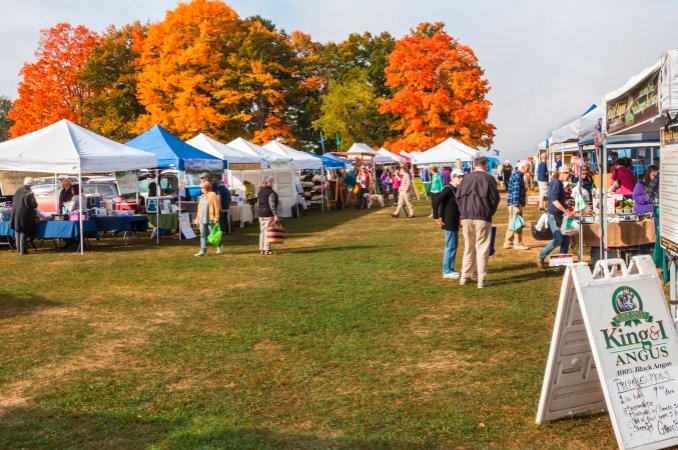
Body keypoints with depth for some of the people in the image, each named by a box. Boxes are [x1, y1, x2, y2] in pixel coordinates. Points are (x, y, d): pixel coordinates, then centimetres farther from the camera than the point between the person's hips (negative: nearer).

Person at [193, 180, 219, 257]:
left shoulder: (212, 195, -8)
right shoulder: (202, 196, 16)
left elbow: (216, 207, -11)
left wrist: (216, 218, -16)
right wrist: (197, 218, 17)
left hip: (210, 219, -7)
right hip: (202, 219, 7)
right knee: (203, 235, 3)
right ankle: (203, 251, 3)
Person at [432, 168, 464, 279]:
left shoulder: (457, 190, 11)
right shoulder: (448, 189, -16)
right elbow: (435, 202, -23)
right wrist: (437, 218, -21)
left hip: (455, 223, 9)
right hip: (448, 224, -9)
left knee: (453, 246, 15)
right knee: (450, 247, -4)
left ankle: (450, 269, 24)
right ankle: (447, 271, 3)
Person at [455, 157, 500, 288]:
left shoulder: (466, 178, 6)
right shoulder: (488, 178, -4)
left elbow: (458, 197, 5)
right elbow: (495, 198, -5)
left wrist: (463, 212, 14)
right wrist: (490, 213, 11)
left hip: (466, 217, 4)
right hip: (482, 217, -4)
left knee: (468, 247, 15)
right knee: (482, 248, 1)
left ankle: (465, 277, 18)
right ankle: (482, 280, 0)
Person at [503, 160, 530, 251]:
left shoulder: (517, 175, 16)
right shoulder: (517, 176, -17)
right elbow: (515, 191, -23)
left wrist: (519, 204, 25)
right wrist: (517, 205, -26)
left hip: (513, 203, 10)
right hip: (514, 203, -10)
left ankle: (508, 243, 19)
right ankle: (517, 244, 1)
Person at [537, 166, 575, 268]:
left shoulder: (560, 184, 16)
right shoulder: (556, 183, -14)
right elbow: (554, 201, -23)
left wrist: (568, 211, 18)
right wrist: (567, 212, -23)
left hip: (560, 215, 10)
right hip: (554, 215, -10)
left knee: (566, 239, 7)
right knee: (558, 239, -12)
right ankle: (541, 257, 2)